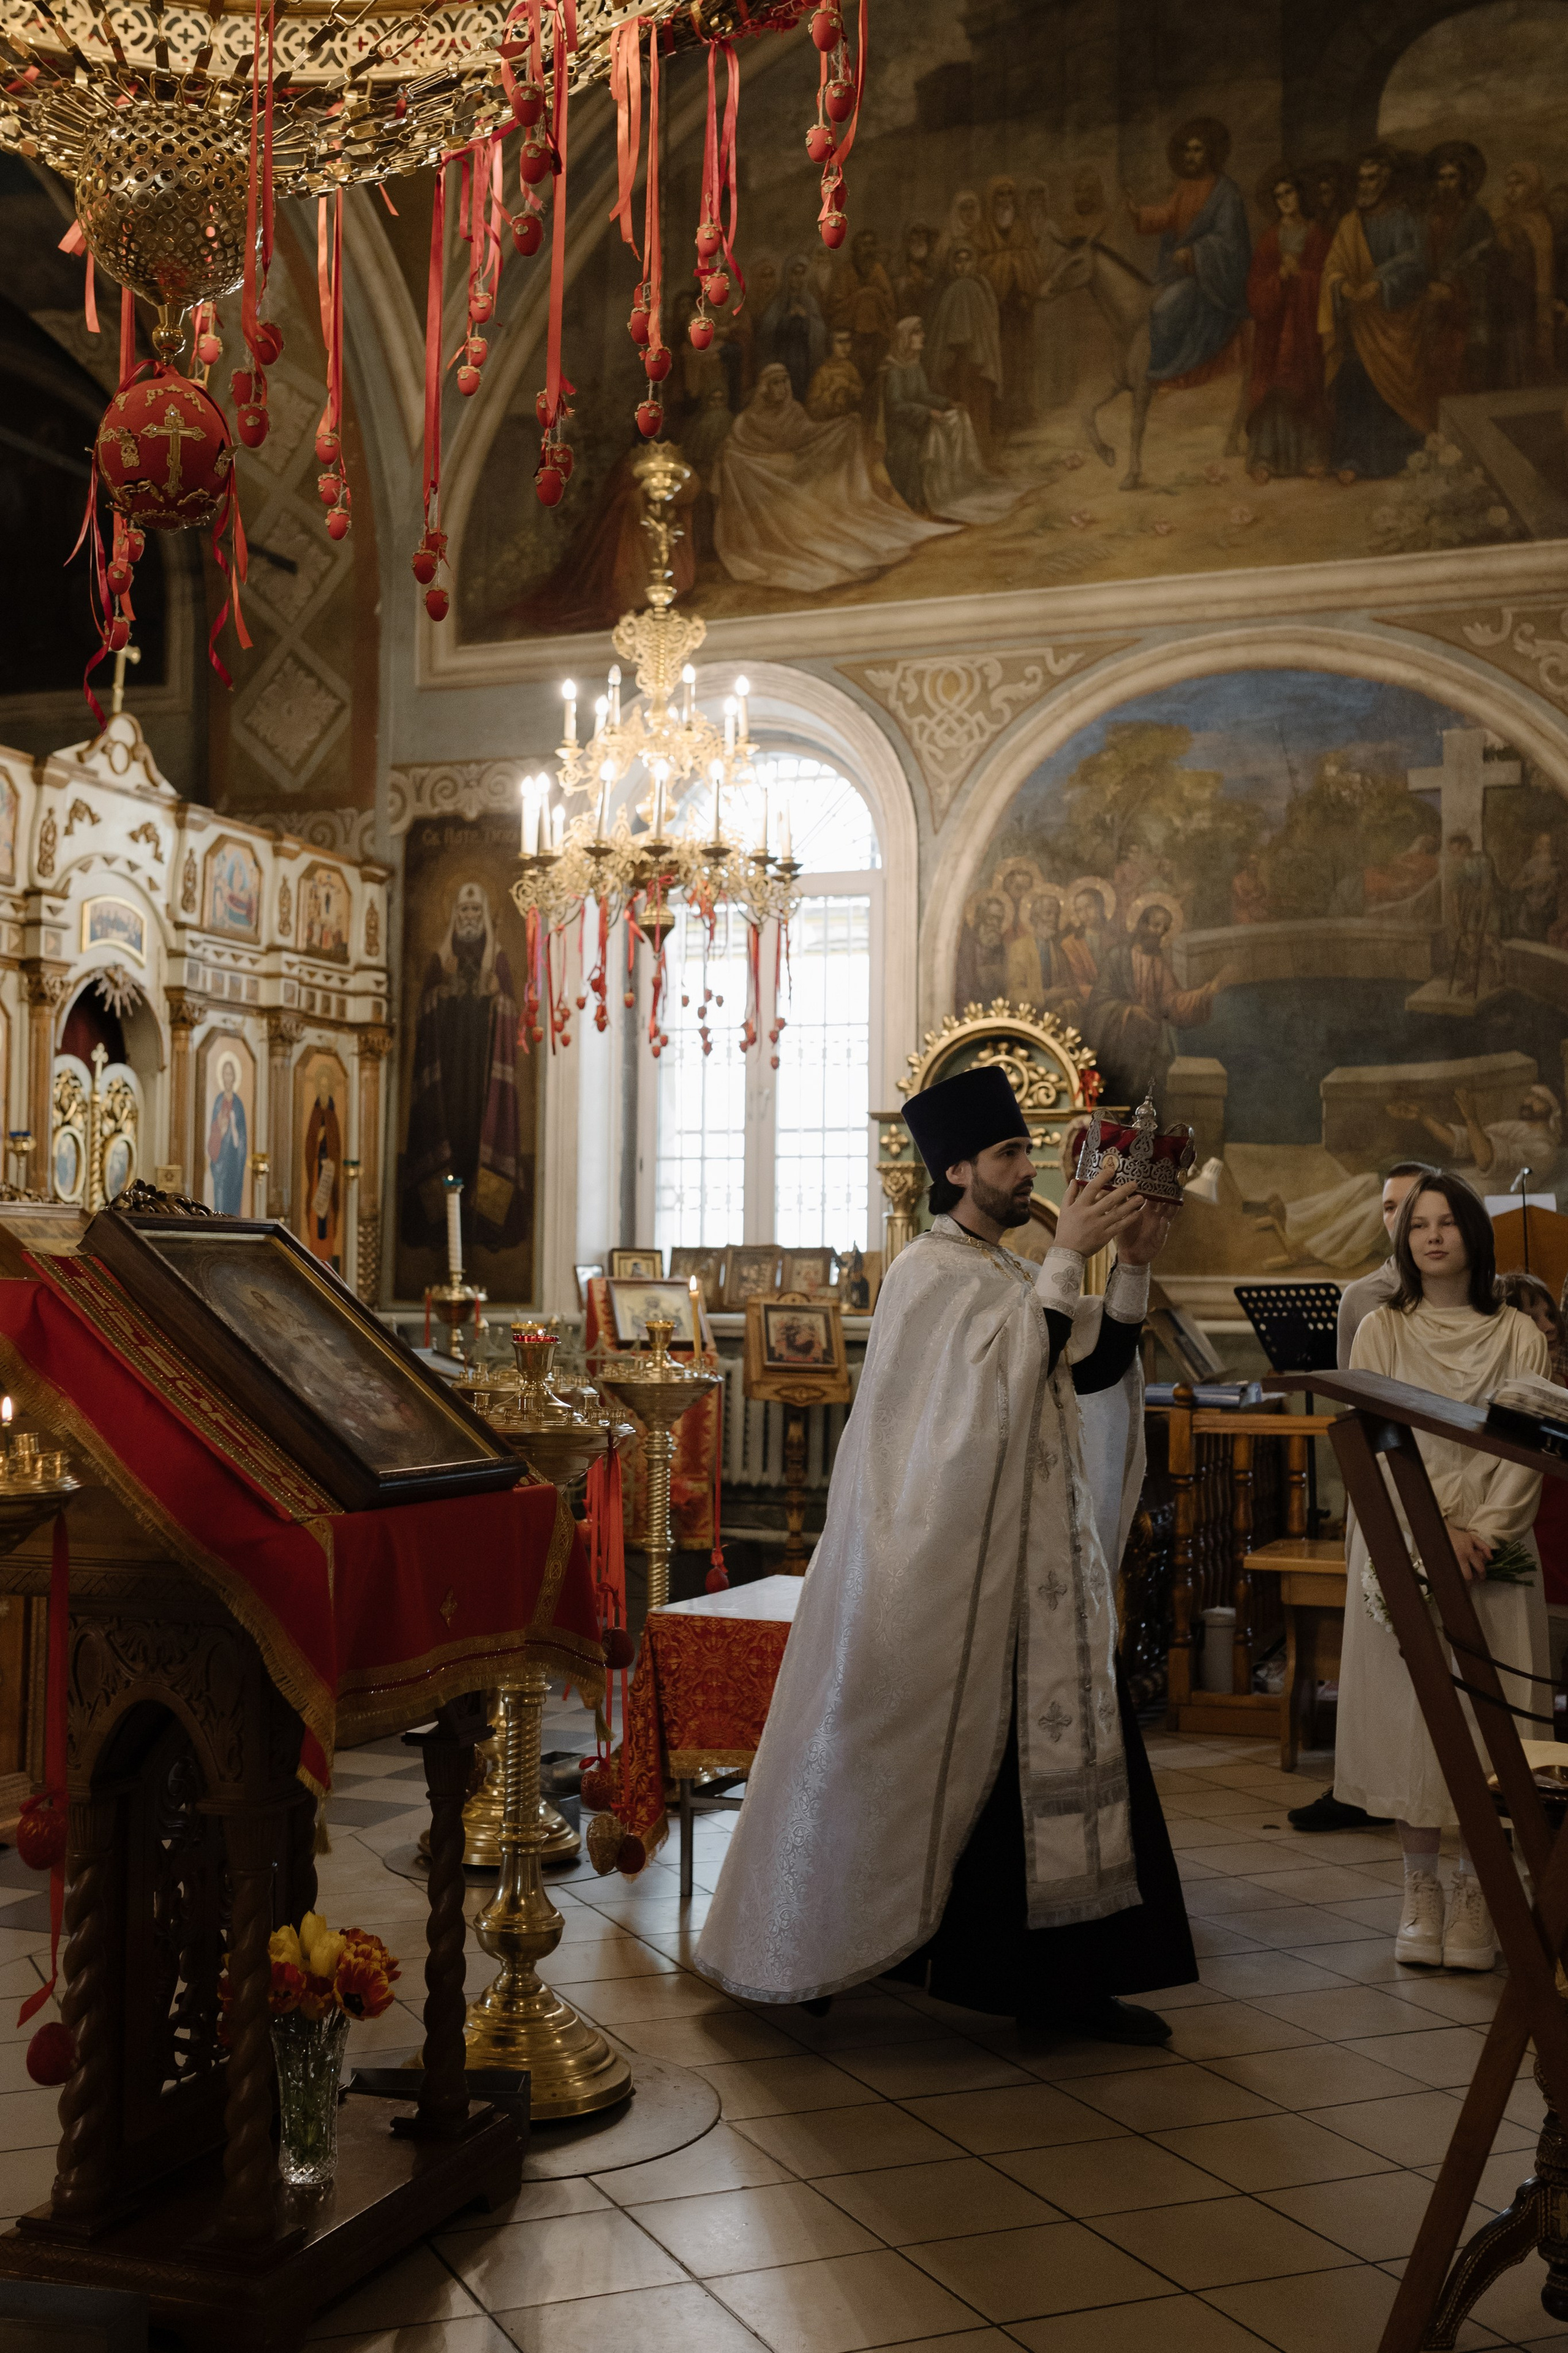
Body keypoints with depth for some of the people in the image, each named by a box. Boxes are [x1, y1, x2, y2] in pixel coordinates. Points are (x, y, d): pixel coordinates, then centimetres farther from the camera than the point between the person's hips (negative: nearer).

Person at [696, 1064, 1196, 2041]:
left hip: (1034, 1559, 8)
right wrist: (1067, 1256, -23)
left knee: (1060, 1746, 4)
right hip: (953, 1559, -8)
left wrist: (1133, 1267, -3)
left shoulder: (1018, 1275, 15)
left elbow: (1095, 1369, 7)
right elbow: (1007, 1369, -24)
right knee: (956, 1755, 1)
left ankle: (1058, 1977, 9)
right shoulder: (929, 1273, -10)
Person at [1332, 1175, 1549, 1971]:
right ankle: (1420, 1892, 9)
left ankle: (1475, 1898, 7)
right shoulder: (1381, 1331, 6)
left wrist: (1483, 1532, -14)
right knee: (1409, 1718, -1)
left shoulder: (1519, 1337, 7)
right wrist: (1436, 1532, -14)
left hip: (1493, 1552, 0)